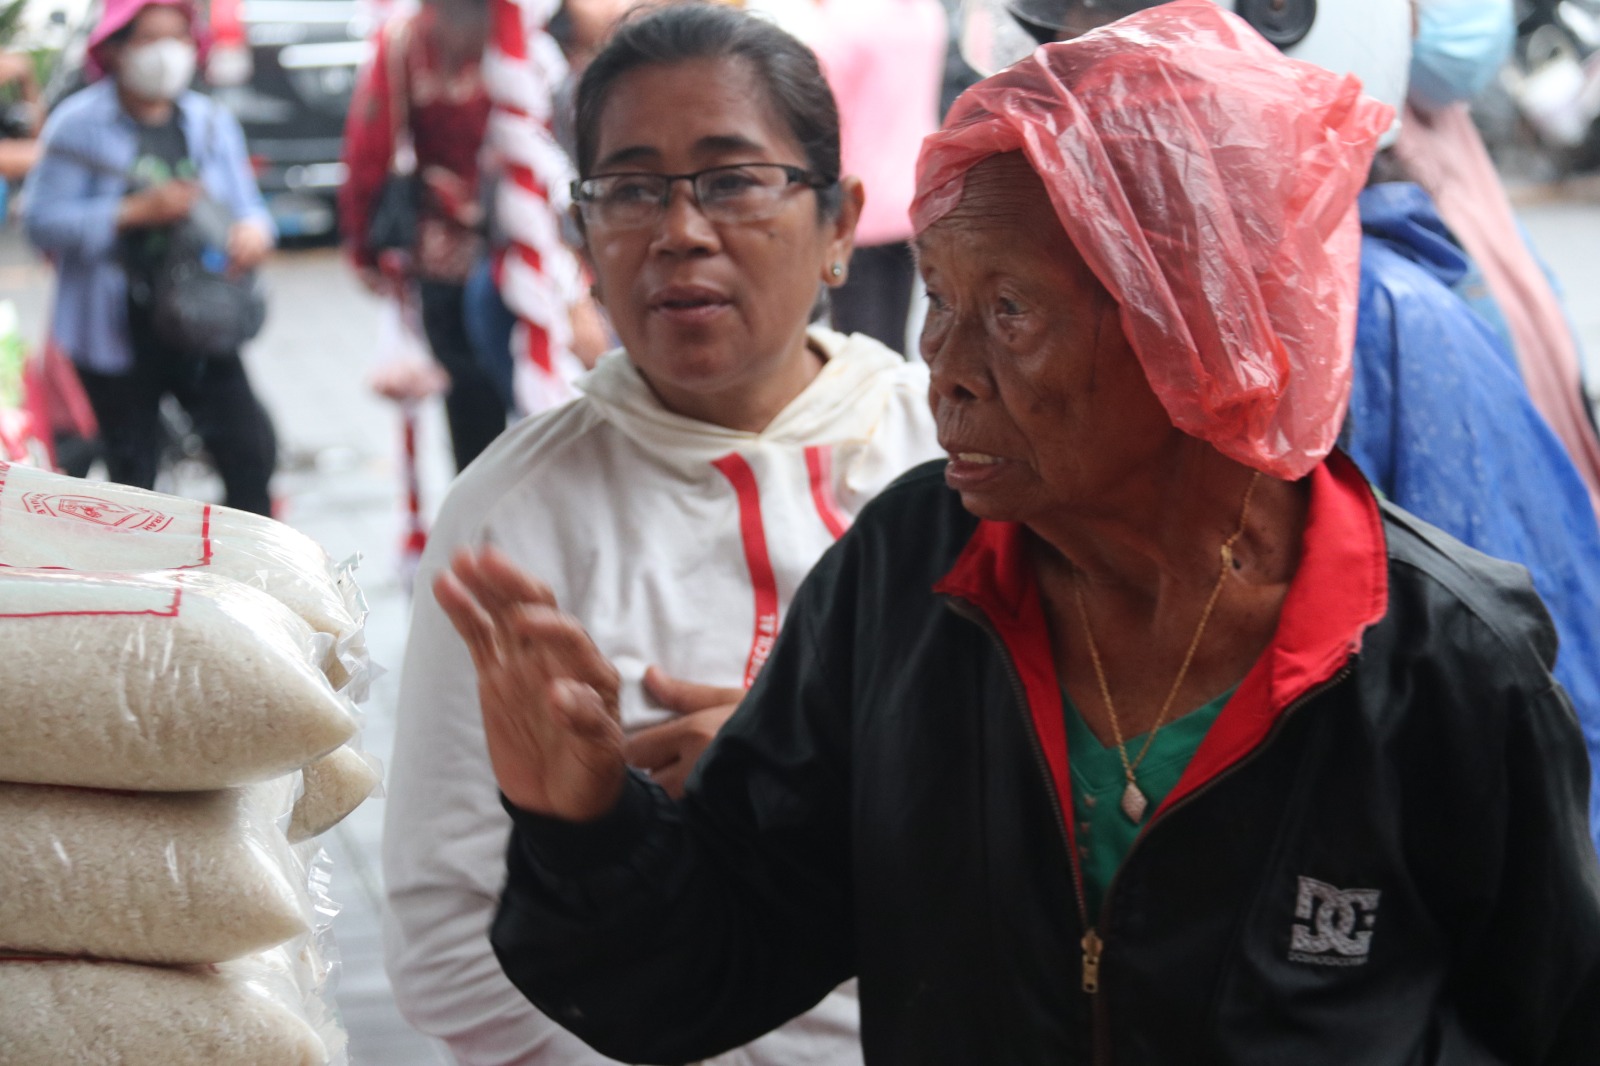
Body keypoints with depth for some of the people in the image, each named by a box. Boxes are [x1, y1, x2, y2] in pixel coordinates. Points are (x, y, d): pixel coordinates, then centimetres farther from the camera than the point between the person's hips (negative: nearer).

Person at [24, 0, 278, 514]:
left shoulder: (211, 123, 9)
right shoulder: (78, 125, -6)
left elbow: (245, 204, 12)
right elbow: (42, 221, -11)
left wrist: (252, 230, -13)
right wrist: (136, 212, -20)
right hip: (115, 332, -3)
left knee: (251, 450, -5)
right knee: (132, 473, 6)